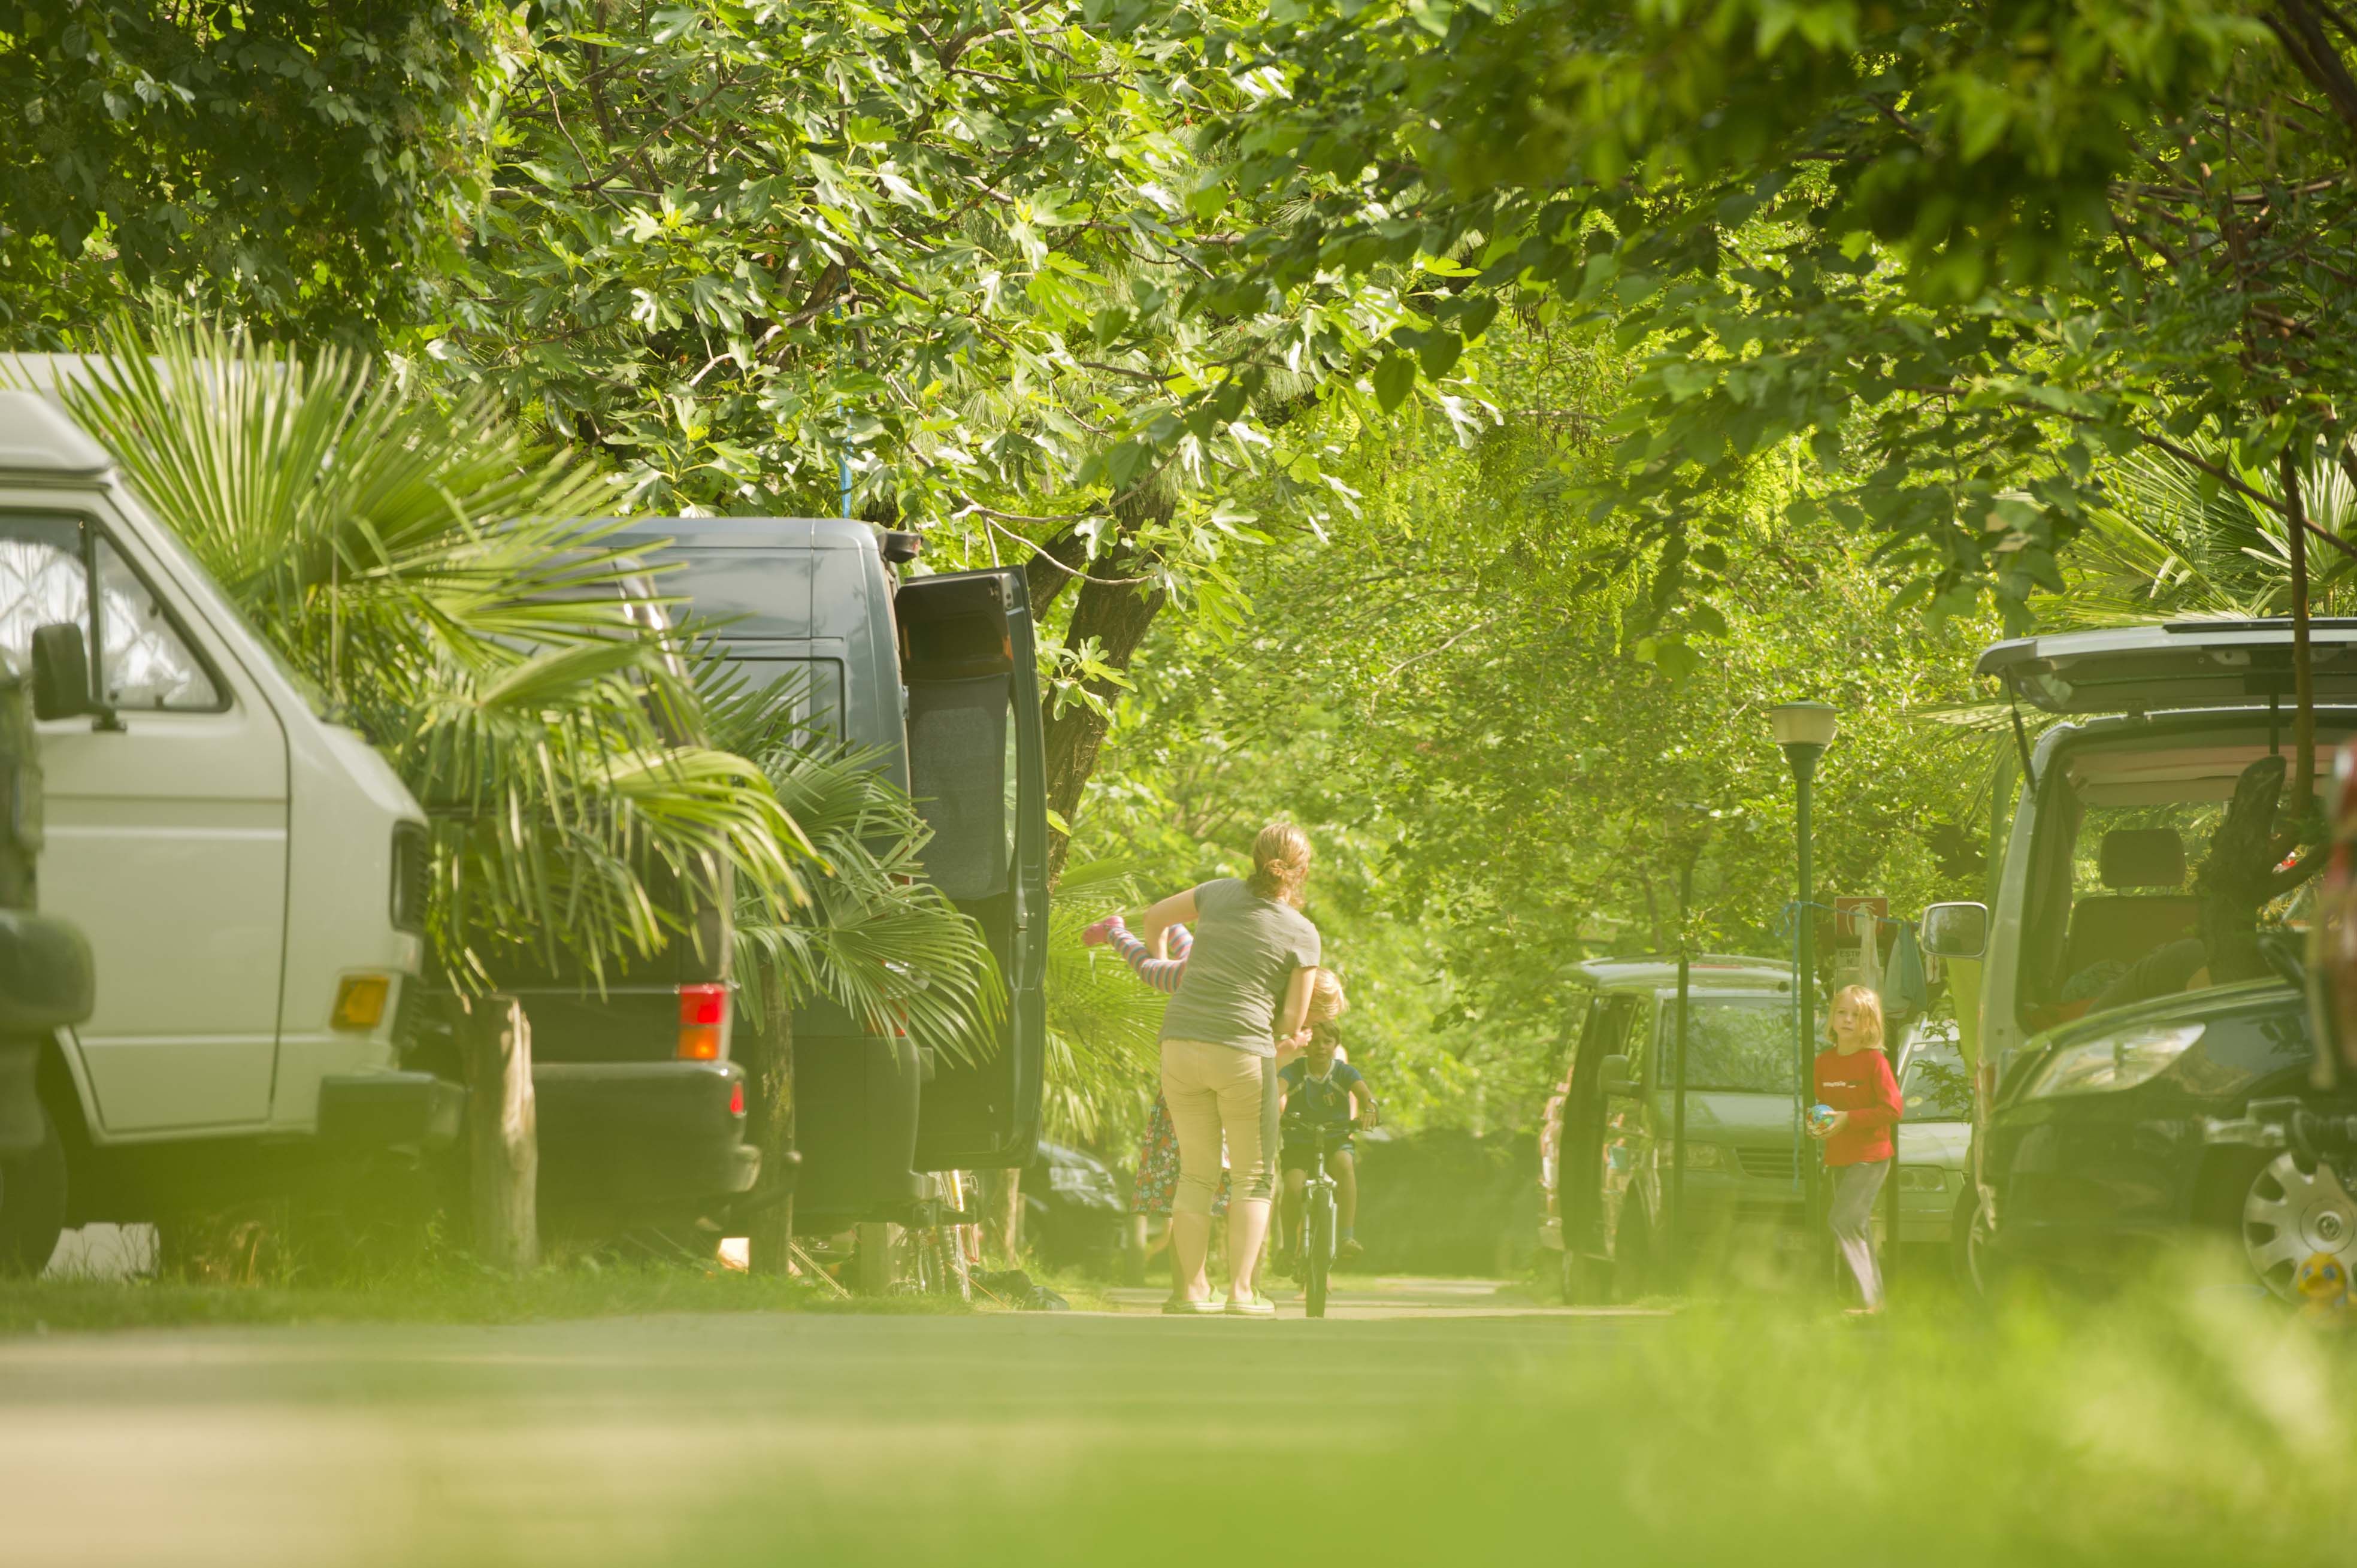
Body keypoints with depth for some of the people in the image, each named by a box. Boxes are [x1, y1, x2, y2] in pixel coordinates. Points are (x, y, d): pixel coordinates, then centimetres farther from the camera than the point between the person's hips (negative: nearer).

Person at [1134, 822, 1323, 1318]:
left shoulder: (1222, 894, 7)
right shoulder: (1302, 934, -2)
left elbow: (1155, 918, 22)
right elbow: (1293, 1019, -1)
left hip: (1181, 1047, 4)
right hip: (1244, 1050, -4)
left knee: (1196, 1173, 12)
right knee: (1254, 1177, 8)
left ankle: (1192, 1290, 7)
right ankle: (1241, 1291, 0)